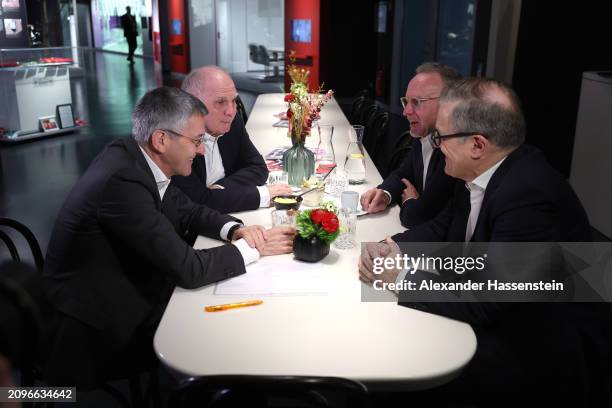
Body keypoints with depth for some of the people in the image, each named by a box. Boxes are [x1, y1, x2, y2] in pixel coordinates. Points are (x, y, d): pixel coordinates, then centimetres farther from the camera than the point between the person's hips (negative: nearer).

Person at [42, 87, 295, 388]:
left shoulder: (134, 157, -3)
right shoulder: (122, 180, -30)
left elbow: (188, 211, 10)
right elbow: (187, 269, -29)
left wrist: (235, 229, -8)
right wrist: (253, 248, -16)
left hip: (127, 293, 8)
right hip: (98, 331, -8)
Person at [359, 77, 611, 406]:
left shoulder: (529, 195, -30)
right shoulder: (482, 172, -3)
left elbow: (485, 303, -30)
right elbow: (442, 229, 8)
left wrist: (401, 277, -20)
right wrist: (392, 248, -10)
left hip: (543, 355, -8)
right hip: (496, 317, 8)